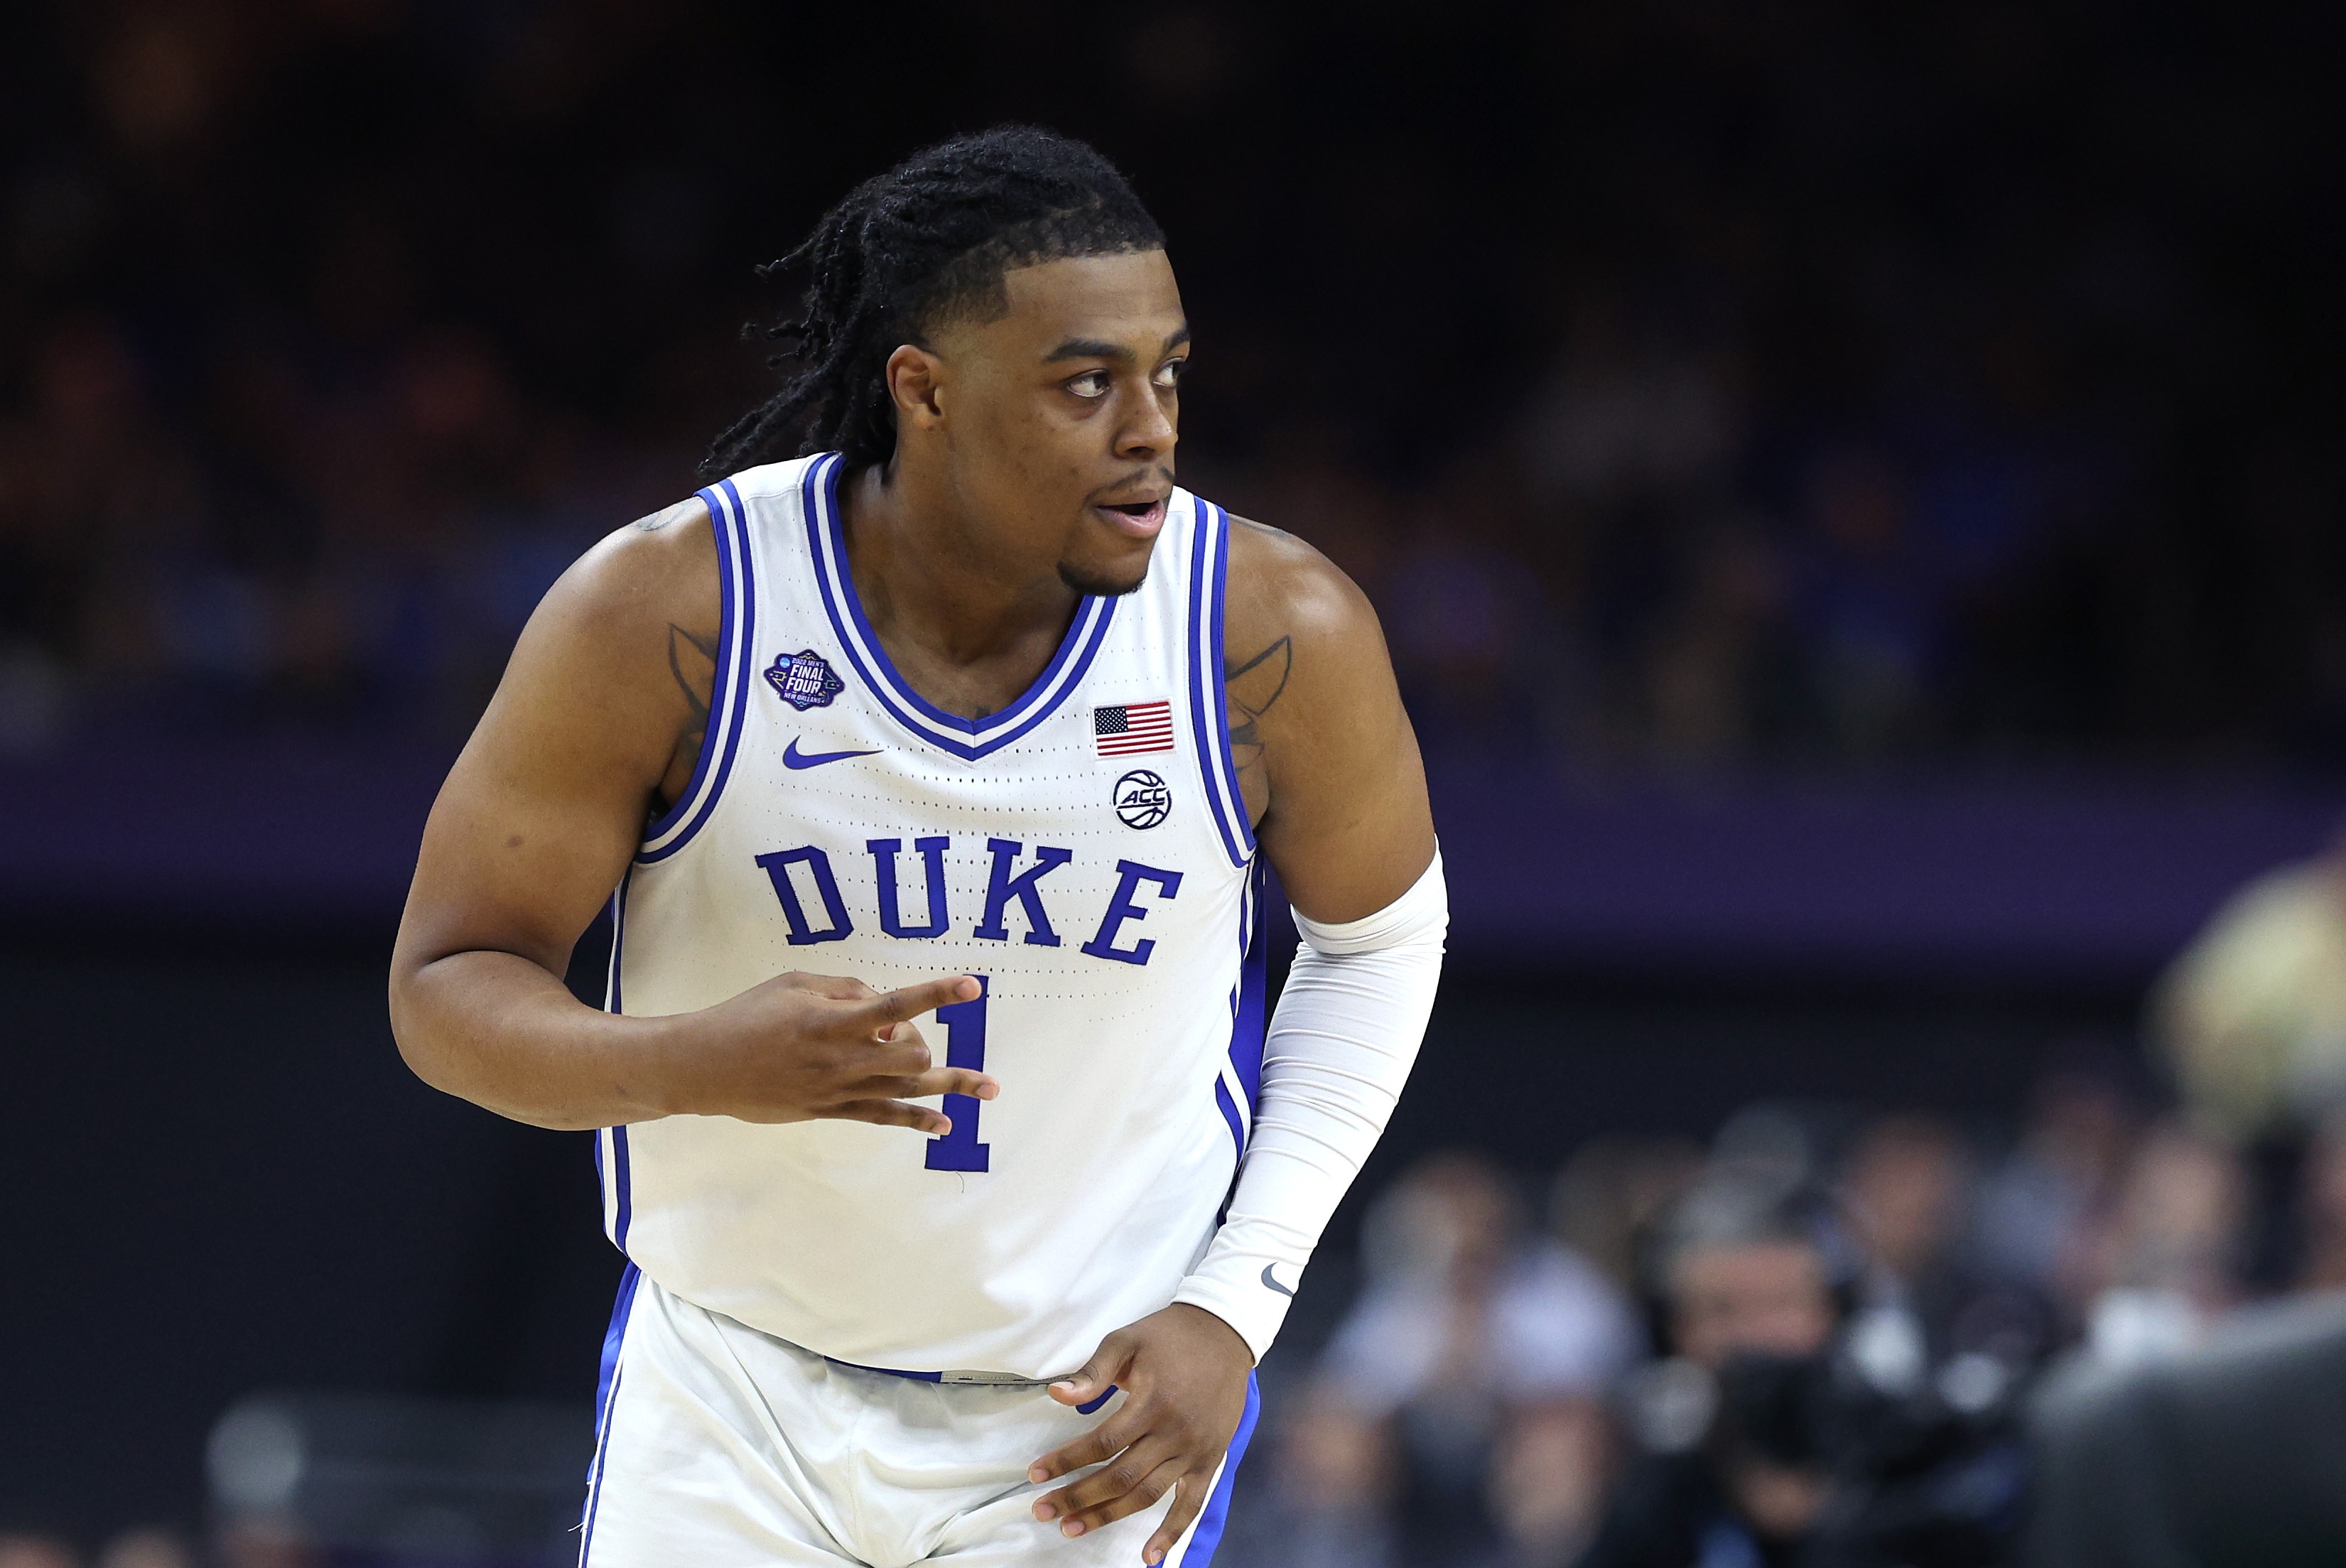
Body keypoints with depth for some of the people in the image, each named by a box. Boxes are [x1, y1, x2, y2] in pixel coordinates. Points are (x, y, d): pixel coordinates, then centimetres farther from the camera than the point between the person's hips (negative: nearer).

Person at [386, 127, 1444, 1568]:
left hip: (1097, 1424, 0)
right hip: (733, 1398, 0)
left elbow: (1380, 937, 5)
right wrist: (694, 1065, -31)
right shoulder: (663, 617, -16)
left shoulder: (1276, 630, -13)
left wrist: (1232, 1309, -4)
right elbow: (447, 989, -10)